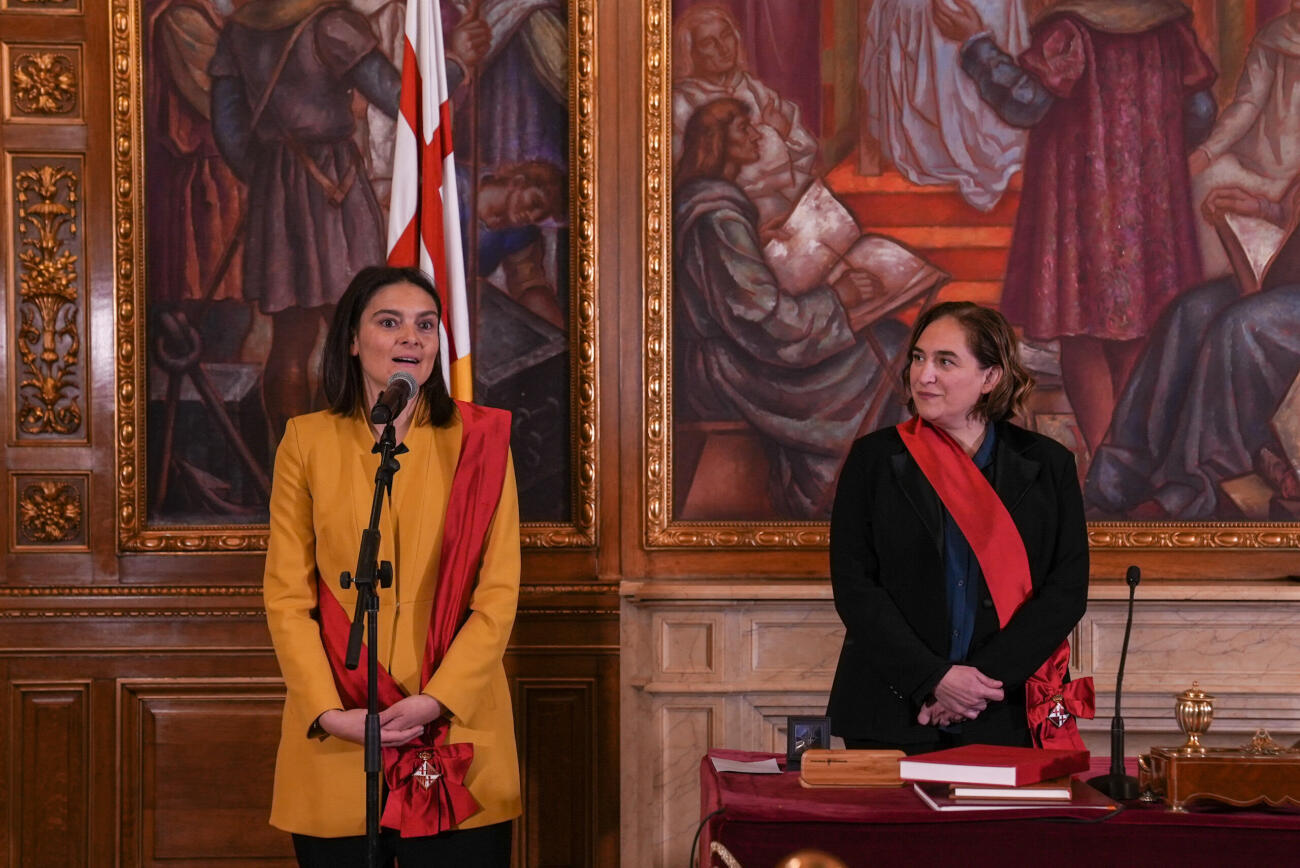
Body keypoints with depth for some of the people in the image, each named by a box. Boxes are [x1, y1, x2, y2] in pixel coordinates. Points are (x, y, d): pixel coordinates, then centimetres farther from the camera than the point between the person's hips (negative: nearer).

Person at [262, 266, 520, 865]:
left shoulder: (479, 442, 4)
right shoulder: (307, 442, 5)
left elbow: (499, 594, 0)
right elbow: (287, 597, 2)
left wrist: (438, 700, -12)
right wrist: (328, 712, -10)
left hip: (456, 732, 0)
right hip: (336, 744, 0)